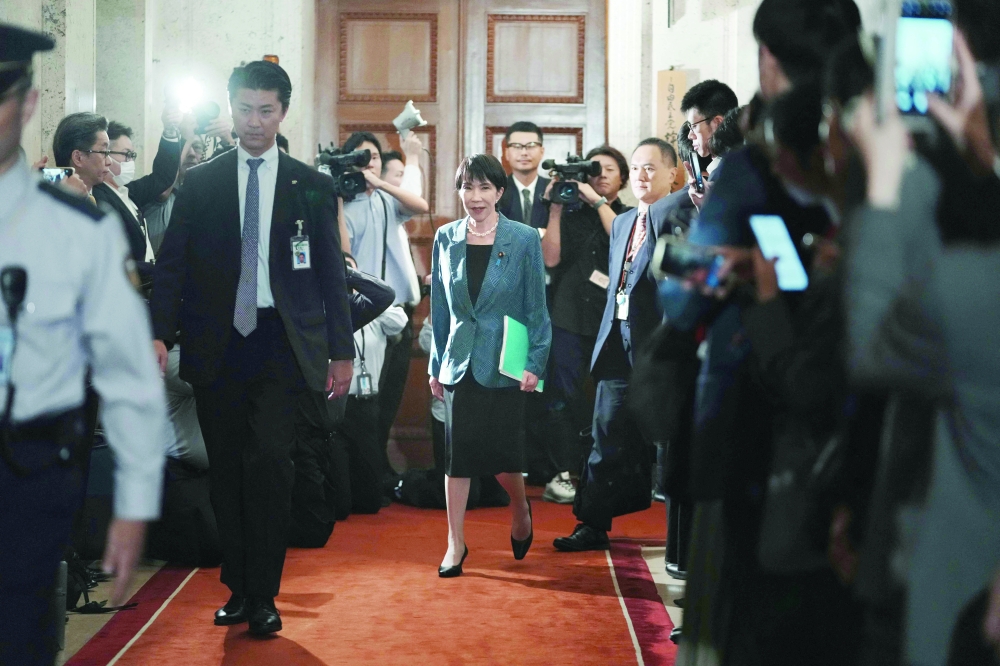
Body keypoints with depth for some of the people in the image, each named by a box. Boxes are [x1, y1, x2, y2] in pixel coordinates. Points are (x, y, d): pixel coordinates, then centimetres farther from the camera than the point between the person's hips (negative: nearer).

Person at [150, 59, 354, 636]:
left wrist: (342, 350, 5)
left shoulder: (312, 187, 7)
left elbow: (332, 274, 8)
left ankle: (264, 596, -2)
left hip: (281, 344, -1)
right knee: (227, 470, 6)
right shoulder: (200, 183, 8)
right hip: (216, 344, 2)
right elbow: (172, 264, 6)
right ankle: (239, 588, 18)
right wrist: (161, 334, -8)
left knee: (268, 463, -12)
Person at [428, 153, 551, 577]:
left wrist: (535, 363, -9)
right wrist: (436, 365, 8)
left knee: (501, 451, -1)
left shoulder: (524, 240, -3)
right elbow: (440, 307, 9)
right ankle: (456, 544, 10)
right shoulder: (446, 239, 5)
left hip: (502, 364, -2)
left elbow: (536, 308, -2)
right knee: (457, 452, 2)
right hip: (459, 362, 2)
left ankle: (520, 510, 31)